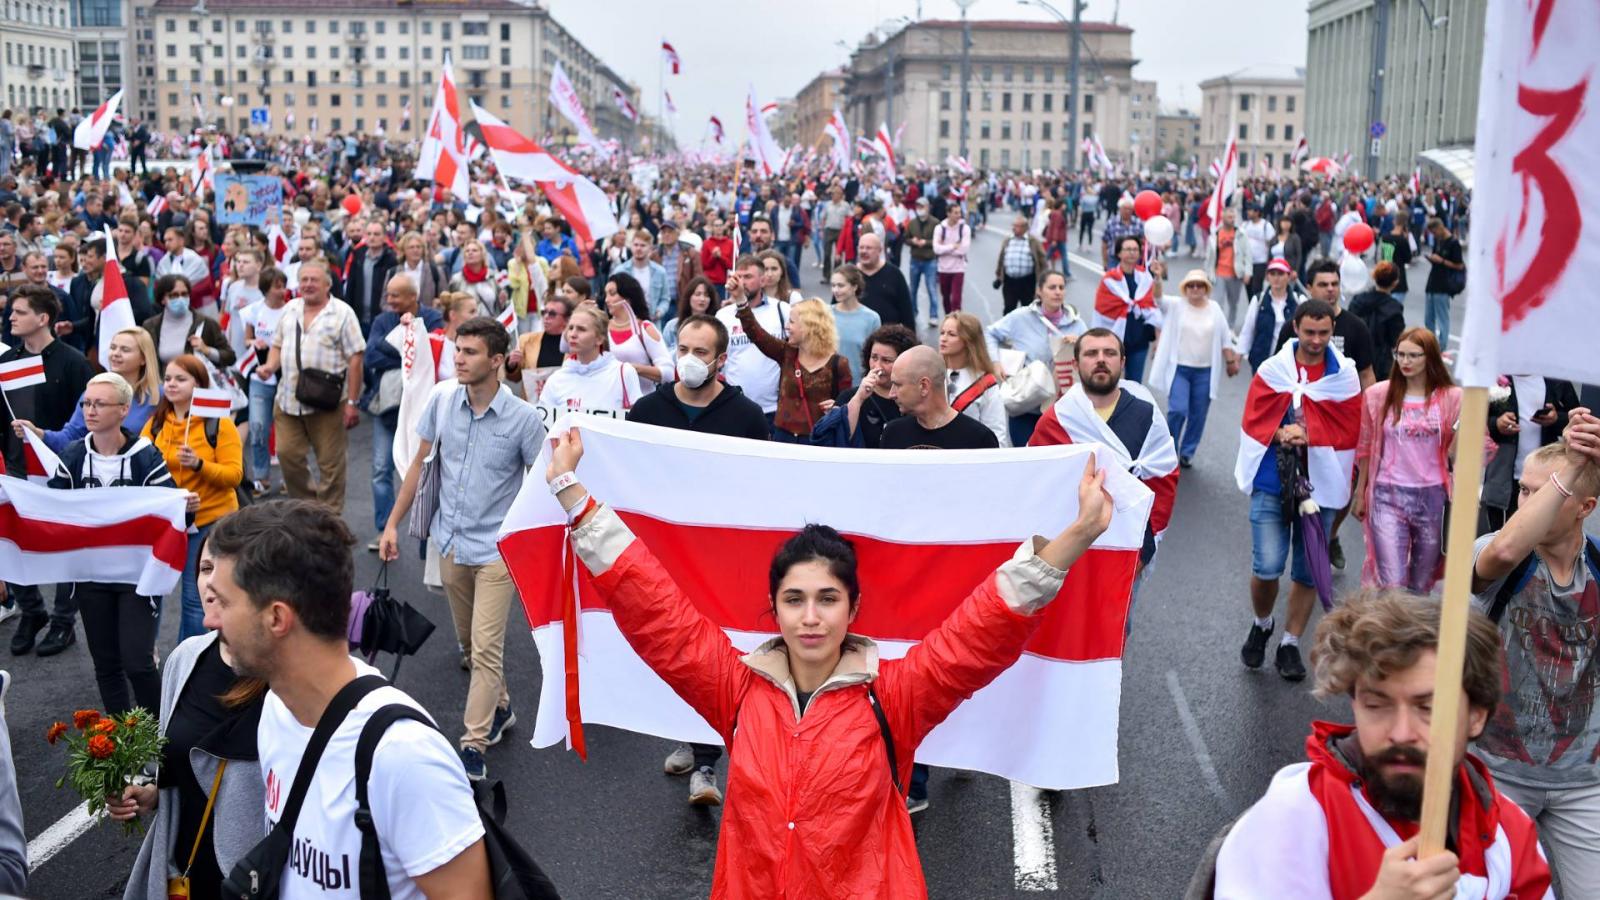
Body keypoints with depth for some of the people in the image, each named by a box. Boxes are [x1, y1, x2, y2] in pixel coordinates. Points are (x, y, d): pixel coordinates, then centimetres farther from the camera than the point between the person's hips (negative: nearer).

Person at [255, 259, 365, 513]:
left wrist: (352, 402, -12)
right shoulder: (290, 309, 13)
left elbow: (355, 359, -7)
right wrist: (270, 366, -2)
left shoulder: (342, 313, -4)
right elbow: (278, 345, 22)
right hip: (288, 399, 5)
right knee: (287, 454, 7)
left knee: (330, 463, 1)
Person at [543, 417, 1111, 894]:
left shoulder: (891, 696, -11)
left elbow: (990, 625, -18)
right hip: (749, 887, 2)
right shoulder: (739, 689, -6)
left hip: (868, 887, -2)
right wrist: (570, 488, -8)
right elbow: (649, 605, -6)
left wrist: (1078, 533, -29)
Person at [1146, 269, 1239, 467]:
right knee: (1178, 410, -12)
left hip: (1205, 371, 3)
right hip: (1179, 369, -2)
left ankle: (1187, 453, 21)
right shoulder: (1176, 306, -1)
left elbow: (1225, 338, 10)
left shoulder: (1215, 308, 6)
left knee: (1198, 414, 6)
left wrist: (1231, 361, 8)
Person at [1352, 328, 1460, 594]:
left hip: (1432, 496, 1)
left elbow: (1454, 452, 3)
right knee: (1391, 585, -10)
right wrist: (1360, 494, 10)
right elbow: (1365, 449, 8)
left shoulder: (1451, 397, 0)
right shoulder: (1378, 395, 0)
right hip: (1388, 495, -1)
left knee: (1421, 584, 13)